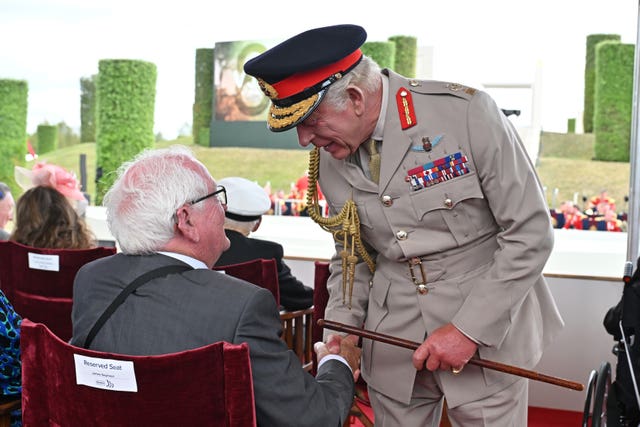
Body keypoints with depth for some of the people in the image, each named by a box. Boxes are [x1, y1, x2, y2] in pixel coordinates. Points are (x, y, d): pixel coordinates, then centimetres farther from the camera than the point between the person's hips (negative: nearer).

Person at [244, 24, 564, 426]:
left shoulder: (467, 114, -18)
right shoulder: (329, 156, -1)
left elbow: (531, 234, -14)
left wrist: (469, 329, -17)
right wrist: (343, 326, -4)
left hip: (486, 333, -4)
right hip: (394, 336, 4)